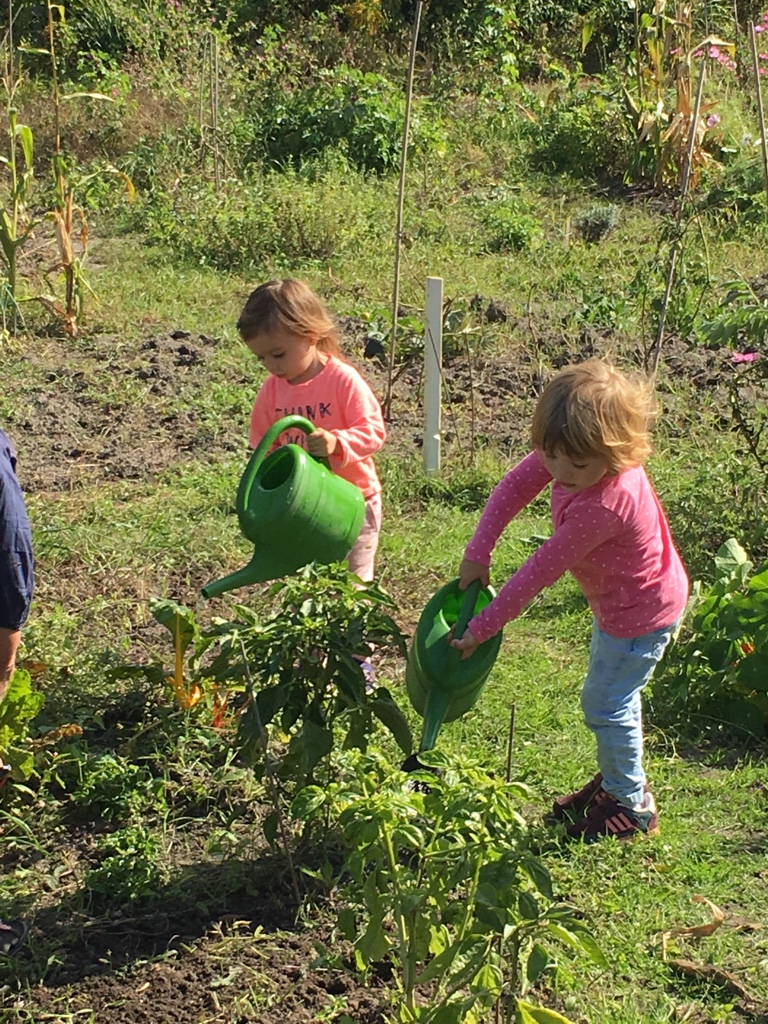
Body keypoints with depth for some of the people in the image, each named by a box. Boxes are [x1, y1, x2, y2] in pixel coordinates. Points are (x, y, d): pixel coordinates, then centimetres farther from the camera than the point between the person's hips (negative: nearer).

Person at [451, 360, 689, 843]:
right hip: (622, 598, 9)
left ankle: (632, 804, 25)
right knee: (612, 695, 24)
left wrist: (482, 628, -24)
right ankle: (618, 779, 44)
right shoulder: (569, 456, -19)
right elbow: (516, 485, -7)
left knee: (605, 704, 5)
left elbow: (541, 572, -33)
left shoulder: (601, 507, -40)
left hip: (641, 615, -9)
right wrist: (479, 551, -15)